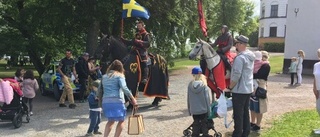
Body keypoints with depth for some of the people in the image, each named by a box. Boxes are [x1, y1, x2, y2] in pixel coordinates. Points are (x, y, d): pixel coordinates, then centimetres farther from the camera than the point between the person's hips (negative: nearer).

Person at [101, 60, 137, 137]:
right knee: (121, 121, 10)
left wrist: (100, 100, 27)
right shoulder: (119, 75, 3)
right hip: (117, 101, -5)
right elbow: (124, 88, -12)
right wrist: (132, 98, -11)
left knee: (111, 121, 23)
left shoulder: (104, 77, 18)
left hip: (105, 102, 5)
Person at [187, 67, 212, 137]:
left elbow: (189, 99, 1)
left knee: (196, 124, 15)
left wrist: (189, 110, 12)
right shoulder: (204, 85, -15)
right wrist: (209, 110, 0)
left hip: (194, 110, 2)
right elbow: (207, 99, -9)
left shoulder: (190, 85, -7)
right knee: (204, 123, 14)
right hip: (204, 109, -2)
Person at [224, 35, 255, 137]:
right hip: (248, 89, 9)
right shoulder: (250, 56, 9)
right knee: (245, 112, 16)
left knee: (238, 114, 0)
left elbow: (236, 76, -23)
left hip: (239, 90, -9)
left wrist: (230, 88, -13)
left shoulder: (240, 57, -20)